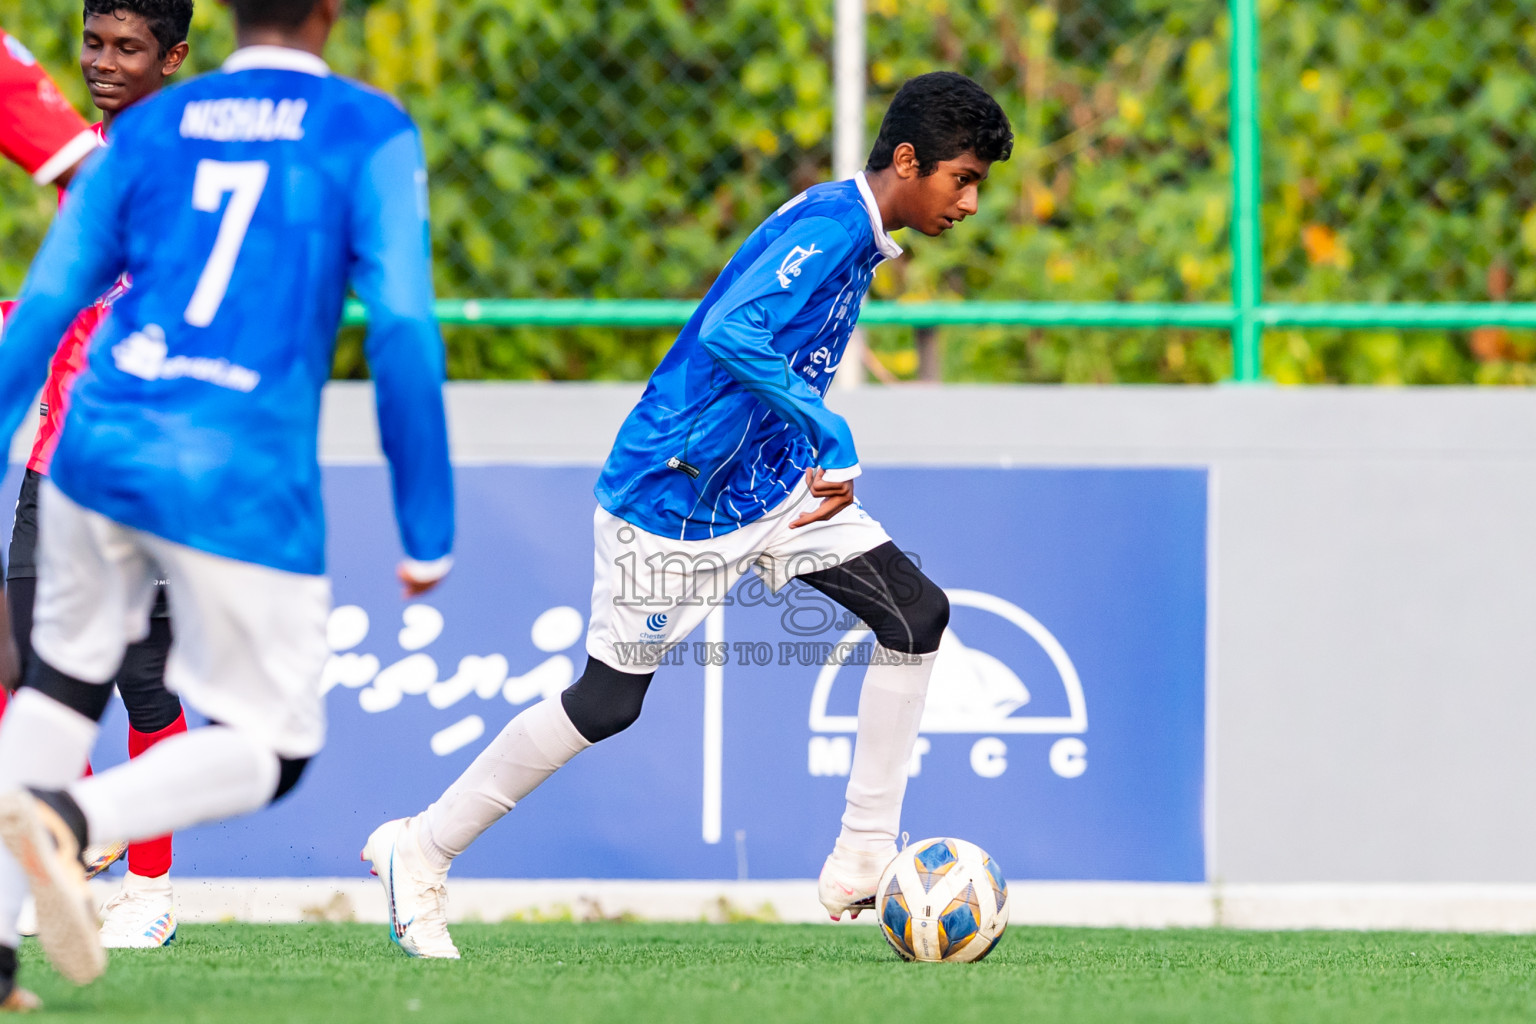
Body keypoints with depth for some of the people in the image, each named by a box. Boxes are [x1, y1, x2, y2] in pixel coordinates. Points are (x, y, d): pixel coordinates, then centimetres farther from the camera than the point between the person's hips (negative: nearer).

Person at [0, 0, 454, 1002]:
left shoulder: (148, 130, 13)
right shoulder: (371, 132, 3)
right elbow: (403, 332, -7)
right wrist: (428, 534, -2)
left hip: (98, 454, 4)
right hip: (242, 487, -4)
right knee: (270, 748, 8)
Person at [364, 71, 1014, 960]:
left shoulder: (851, 232, 8)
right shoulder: (826, 231, -22)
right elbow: (731, 334, -37)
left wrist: (823, 467, 22)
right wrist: (831, 438, -33)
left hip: (771, 482, 9)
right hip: (674, 493, -9)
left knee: (918, 614, -2)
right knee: (609, 701, -2)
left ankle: (864, 862, 1)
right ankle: (421, 853, 14)